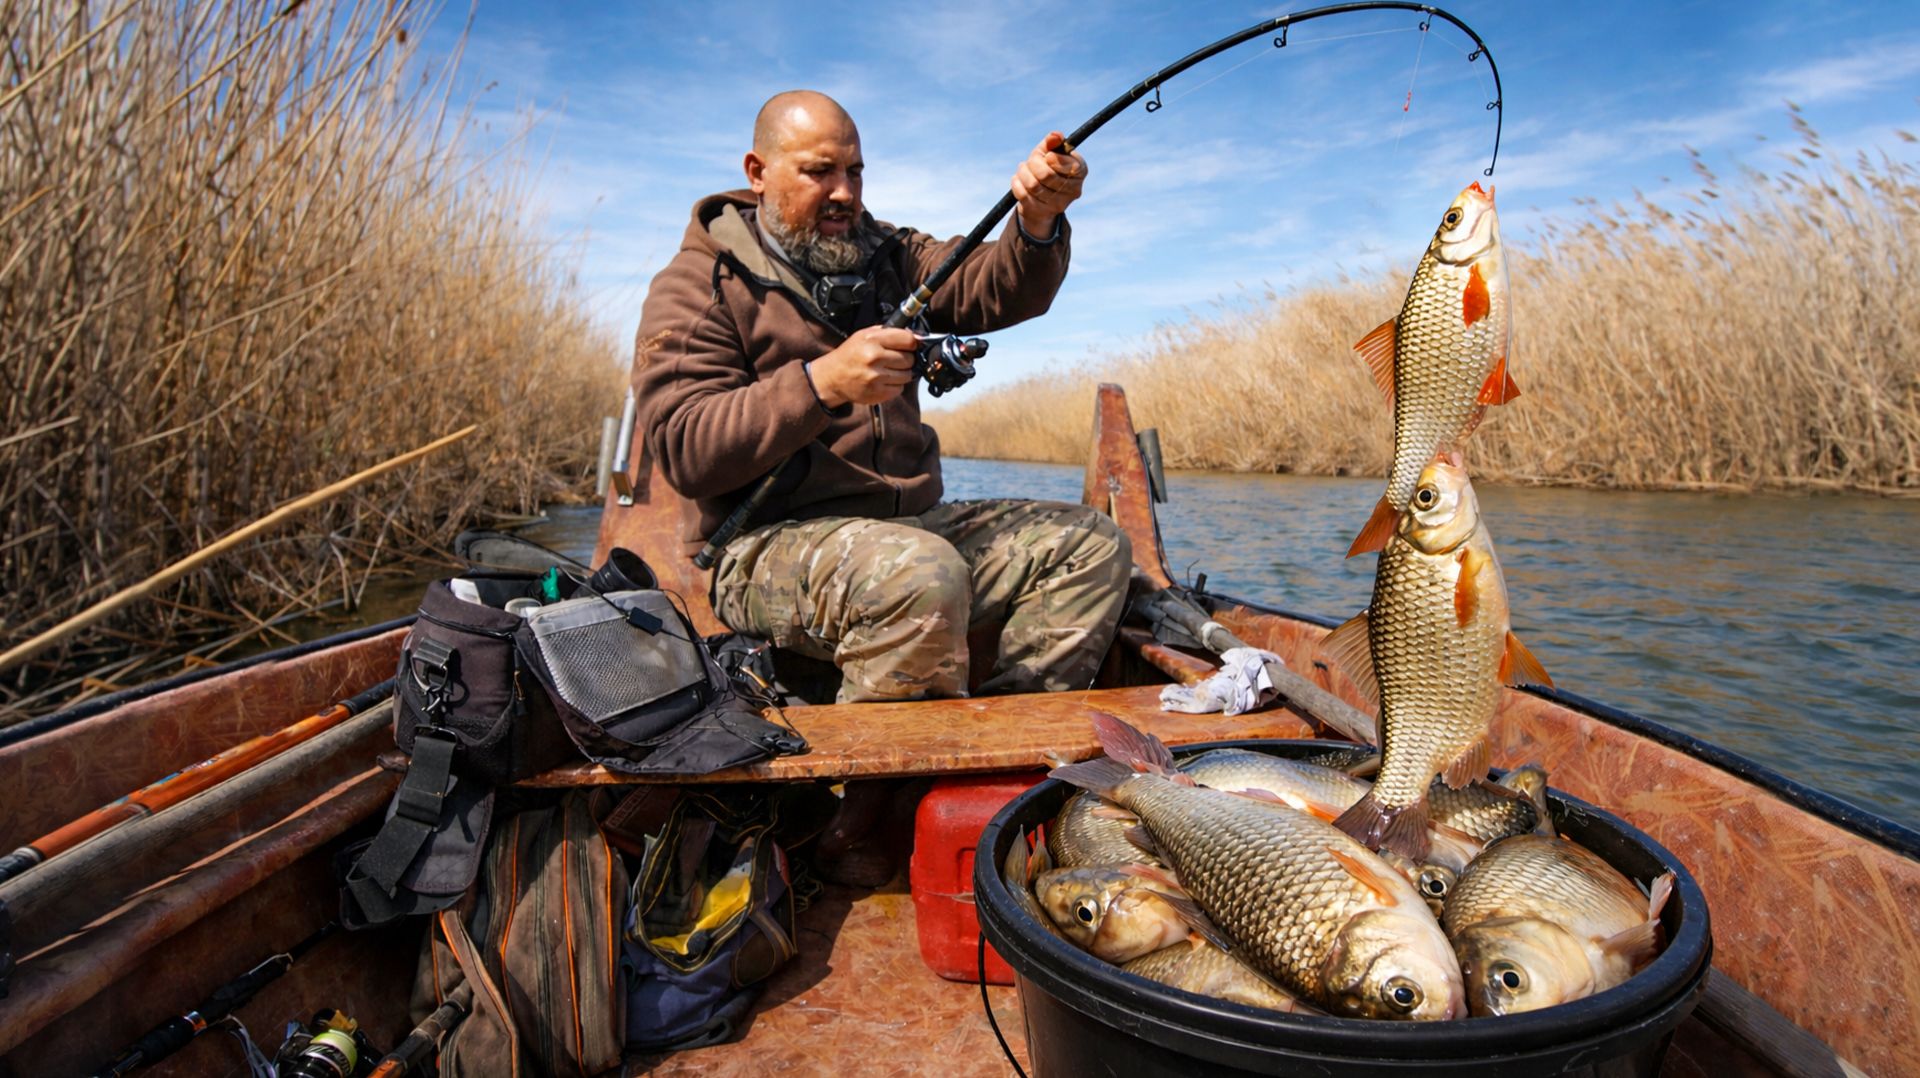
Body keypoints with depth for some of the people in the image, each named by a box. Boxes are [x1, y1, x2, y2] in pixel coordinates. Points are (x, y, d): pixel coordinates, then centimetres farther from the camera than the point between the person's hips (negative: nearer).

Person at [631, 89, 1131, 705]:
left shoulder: (884, 256, 18)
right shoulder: (697, 286, 0)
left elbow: (996, 292, 1)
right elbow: (684, 451, -14)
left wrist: (1037, 222, -21)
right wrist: (821, 383, -26)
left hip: (915, 521, 7)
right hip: (771, 541, -6)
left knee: (1092, 545, -4)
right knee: (922, 576, -37)